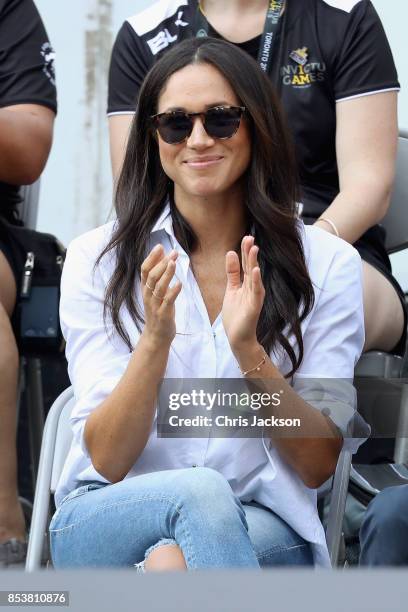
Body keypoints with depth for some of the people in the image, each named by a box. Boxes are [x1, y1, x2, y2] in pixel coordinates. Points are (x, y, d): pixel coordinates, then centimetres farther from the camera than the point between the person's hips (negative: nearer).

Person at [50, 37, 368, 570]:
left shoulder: (327, 264, 2)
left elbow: (319, 465, -2)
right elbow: (106, 461, -5)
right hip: (106, 521, 1)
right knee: (200, 490, -33)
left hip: (261, 527, -1)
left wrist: (250, 351, -17)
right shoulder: (98, 260, 2)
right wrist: (155, 341, -21)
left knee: (172, 562, -35)